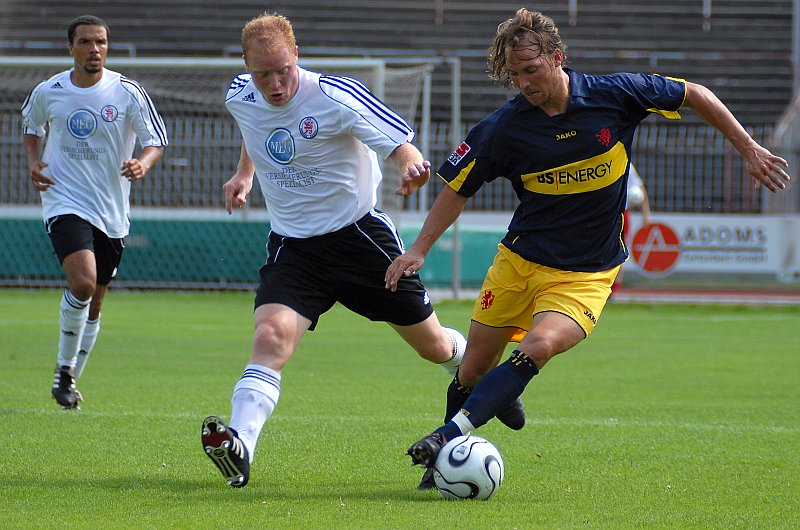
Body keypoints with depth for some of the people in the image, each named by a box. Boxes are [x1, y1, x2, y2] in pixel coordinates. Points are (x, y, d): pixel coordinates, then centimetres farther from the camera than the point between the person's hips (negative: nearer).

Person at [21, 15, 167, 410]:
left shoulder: (127, 92, -4)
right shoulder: (48, 92, -1)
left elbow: (156, 140, -1)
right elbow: (31, 126, 20)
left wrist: (142, 164, -22)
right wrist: (34, 162, 2)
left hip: (112, 212, 2)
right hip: (65, 204, -2)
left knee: (93, 302, 11)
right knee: (82, 284, -24)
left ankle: (70, 380, 29)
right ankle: (64, 368, -6)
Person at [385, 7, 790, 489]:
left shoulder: (615, 96, -13)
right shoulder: (504, 128, -10)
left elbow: (695, 96, 3)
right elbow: (459, 189, 5)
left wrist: (750, 150, 5)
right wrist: (419, 249, -5)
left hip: (585, 276, -2)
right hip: (519, 261, 2)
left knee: (539, 346, -29)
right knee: (473, 371, 3)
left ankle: (450, 435, -31)